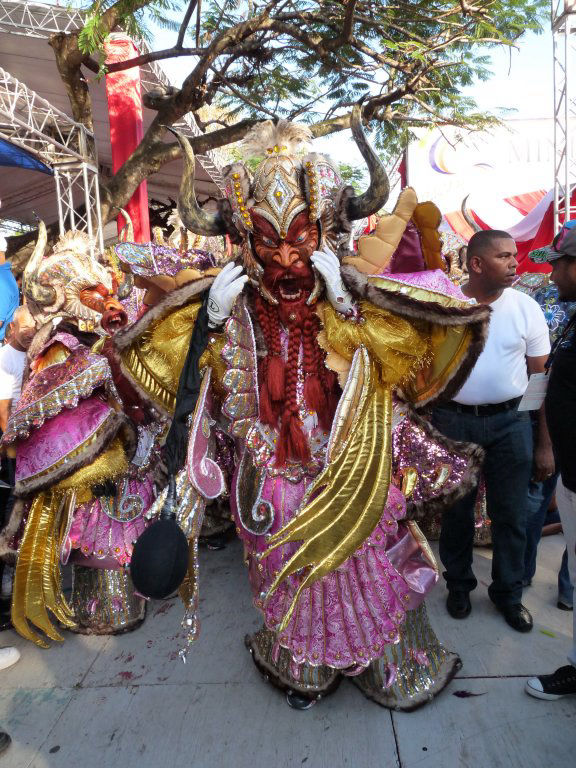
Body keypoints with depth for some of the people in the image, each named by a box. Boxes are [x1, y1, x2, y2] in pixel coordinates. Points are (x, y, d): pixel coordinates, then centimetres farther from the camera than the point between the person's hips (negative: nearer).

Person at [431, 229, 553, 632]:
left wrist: (546, 443, 0)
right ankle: (459, 584, 34)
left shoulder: (526, 307, -1)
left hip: (510, 422, 1)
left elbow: (542, 377, 2)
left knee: (511, 514, 10)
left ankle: (509, 593, 32)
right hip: (452, 421, 0)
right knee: (456, 511, 13)